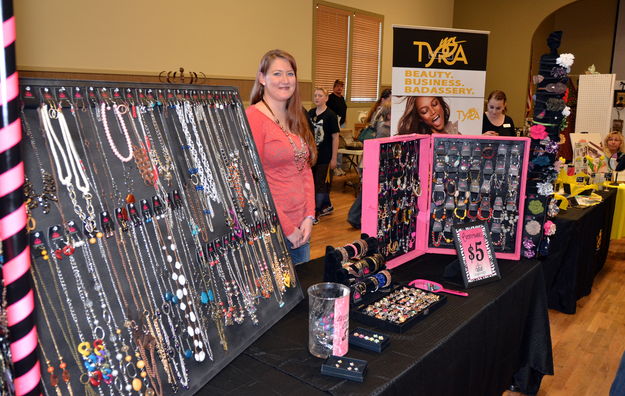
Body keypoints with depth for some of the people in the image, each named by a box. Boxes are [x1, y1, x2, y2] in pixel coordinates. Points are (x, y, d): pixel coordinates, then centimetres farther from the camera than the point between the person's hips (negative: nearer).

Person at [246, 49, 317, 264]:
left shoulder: (296, 119, 12)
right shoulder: (253, 117, -12)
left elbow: (306, 170, 12)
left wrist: (309, 217, 0)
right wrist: (286, 227, -14)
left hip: (300, 226, 7)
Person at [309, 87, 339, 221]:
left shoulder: (330, 115, -10)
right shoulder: (310, 113, 5)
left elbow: (335, 137, -9)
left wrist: (334, 158, -10)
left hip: (324, 156, -6)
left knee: (320, 184, -1)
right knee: (314, 182, 15)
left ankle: (315, 214, 6)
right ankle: (327, 206, 34)